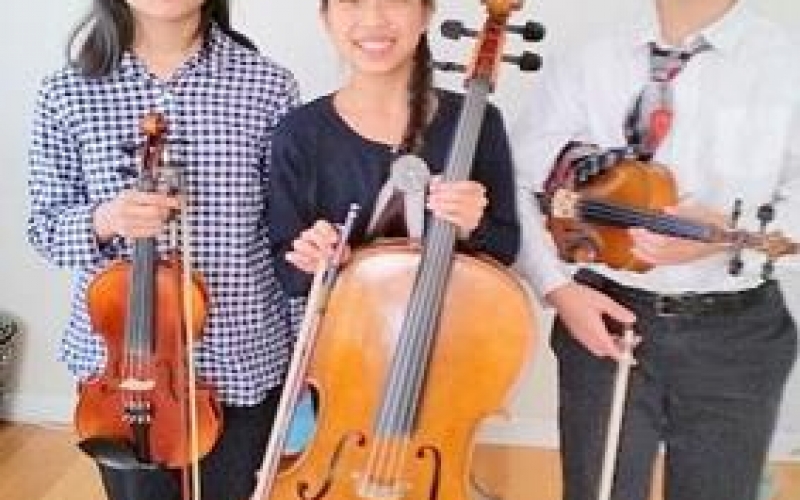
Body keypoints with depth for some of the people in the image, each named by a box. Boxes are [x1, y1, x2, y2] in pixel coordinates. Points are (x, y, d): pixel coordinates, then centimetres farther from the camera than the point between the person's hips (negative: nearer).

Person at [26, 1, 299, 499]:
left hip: (242, 361, 0)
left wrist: (302, 347, 1)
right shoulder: (67, 93, -5)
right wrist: (102, 220, -20)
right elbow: (45, 228, 2)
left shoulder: (268, 85, -8)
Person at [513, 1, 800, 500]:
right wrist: (558, 287, -10)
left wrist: (731, 234, -24)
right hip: (604, 316, 0)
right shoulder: (580, 68, 0)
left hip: (736, 335, 0)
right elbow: (517, 186, 1)